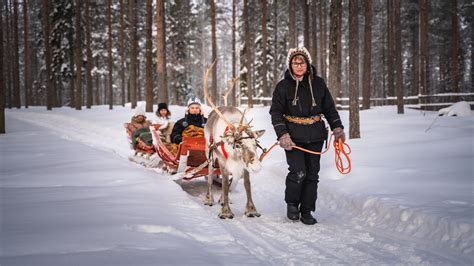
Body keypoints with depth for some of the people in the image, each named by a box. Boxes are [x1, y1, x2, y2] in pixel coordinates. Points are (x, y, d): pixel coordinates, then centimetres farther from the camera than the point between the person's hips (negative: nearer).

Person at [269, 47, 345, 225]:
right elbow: (276, 112, -1)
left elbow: (329, 107, 15)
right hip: (294, 136, -3)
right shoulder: (283, 86, 0)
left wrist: (337, 127, 6)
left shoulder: (318, 83, 8)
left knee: (312, 174, 4)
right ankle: (292, 203, 12)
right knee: (298, 172, -14)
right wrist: (282, 134, -13)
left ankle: (306, 211, 15)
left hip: (315, 136, 3)